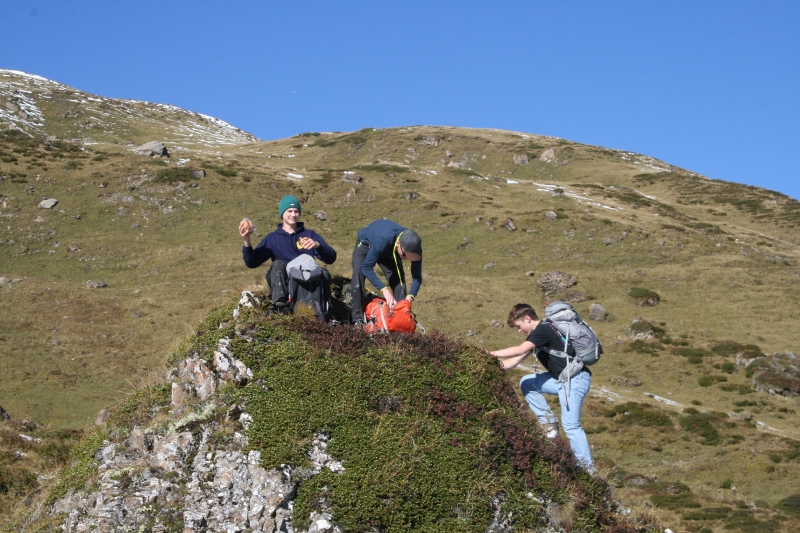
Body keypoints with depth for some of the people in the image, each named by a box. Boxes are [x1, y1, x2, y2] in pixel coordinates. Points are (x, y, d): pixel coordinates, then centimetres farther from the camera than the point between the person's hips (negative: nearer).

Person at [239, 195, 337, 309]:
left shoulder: (309, 235, 17)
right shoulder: (272, 238, 16)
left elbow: (331, 258, 6)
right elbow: (252, 262, 5)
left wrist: (317, 245, -14)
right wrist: (247, 242, -12)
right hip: (283, 284, 0)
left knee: (324, 274, -28)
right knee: (278, 264, -30)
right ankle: (281, 305, -45)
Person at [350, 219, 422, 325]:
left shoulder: (414, 247, -31)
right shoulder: (384, 240, -47)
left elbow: (417, 277, -24)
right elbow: (366, 267, -45)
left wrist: (410, 297, -41)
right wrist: (384, 290, -54)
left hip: (389, 252, 4)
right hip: (366, 244, -4)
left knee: (399, 280, -13)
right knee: (358, 274, -28)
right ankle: (357, 319, -30)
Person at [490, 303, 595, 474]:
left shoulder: (543, 329, -14)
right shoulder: (539, 332, 16)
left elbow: (519, 350, -25)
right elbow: (517, 360, 15)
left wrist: (491, 354, -20)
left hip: (575, 380, -10)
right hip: (561, 379, 10)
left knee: (570, 425, -13)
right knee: (526, 383, 8)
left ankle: (588, 470, -10)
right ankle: (549, 422, 7)